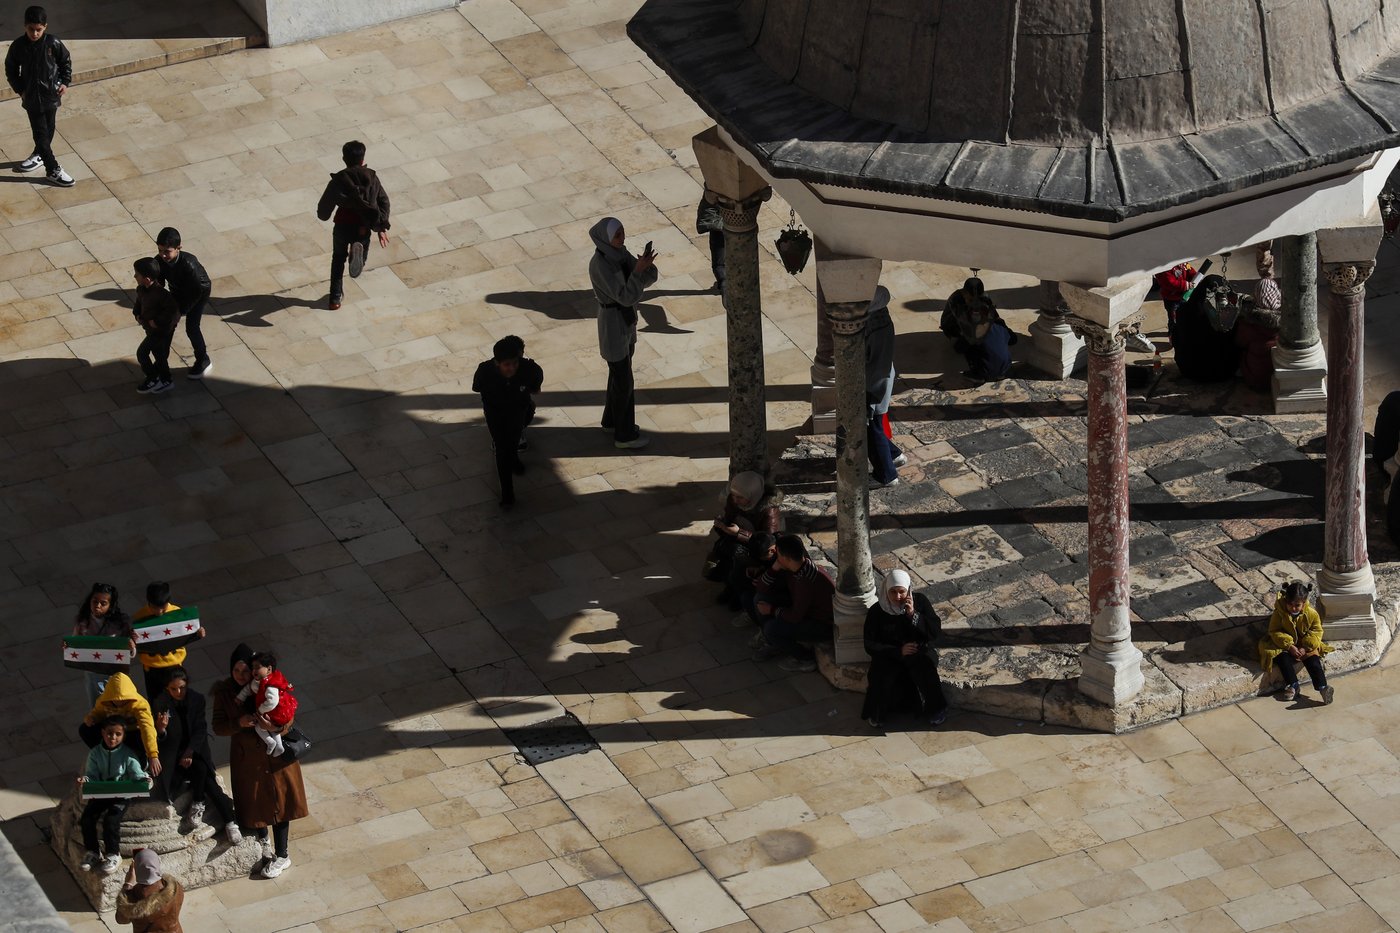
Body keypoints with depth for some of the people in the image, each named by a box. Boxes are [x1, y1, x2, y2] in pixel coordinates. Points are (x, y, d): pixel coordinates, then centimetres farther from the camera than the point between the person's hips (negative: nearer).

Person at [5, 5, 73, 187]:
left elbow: (66, 62, 2)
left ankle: (39, 154, 43)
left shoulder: (53, 43, -13)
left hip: (51, 95, 1)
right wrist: (19, 89, -5)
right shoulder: (18, 46, -12)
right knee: (40, 133, -3)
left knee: (49, 128, 18)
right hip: (31, 97, -1)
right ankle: (53, 170, -1)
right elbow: (11, 70, 2)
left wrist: (65, 82, -6)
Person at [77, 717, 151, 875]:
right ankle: (92, 852, 4)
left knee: (111, 820, -26)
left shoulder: (128, 755, -9)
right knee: (87, 818, -15)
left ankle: (113, 855, -7)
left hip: (122, 795, -4)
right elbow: (92, 775, -3)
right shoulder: (95, 753, -1)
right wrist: (85, 780, -25)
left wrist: (144, 780, -30)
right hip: (100, 794, 4)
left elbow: (137, 775, -8)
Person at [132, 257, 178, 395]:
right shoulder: (141, 289, -5)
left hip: (162, 329, -9)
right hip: (151, 328, 9)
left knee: (142, 352, -7)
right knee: (159, 354, 22)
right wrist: (137, 314, -2)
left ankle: (152, 380, 9)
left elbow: (173, 310, -35)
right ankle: (165, 381, 39)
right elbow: (139, 302, 16)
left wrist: (157, 321, -29)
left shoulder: (160, 294, -33)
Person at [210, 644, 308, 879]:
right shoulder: (224, 693, -10)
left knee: (279, 801, 5)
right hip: (246, 757, 2)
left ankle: (282, 855, 17)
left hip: (275, 753, -2)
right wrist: (239, 723, -28)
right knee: (254, 801, 13)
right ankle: (264, 841, 40)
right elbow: (218, 726, -9)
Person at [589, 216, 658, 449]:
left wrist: (646, 265, -26)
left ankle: (612, 420, 46)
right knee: (623, 381, 8)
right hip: (613, 324, -8)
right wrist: (638, 270, -36)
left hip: (626, 319, 8)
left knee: (620, 371, 26)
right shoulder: (599, 265, -30)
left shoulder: (619, 253, -5)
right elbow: (626, 297, -31)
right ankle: (624, 435, 25)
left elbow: (650, 278, -5)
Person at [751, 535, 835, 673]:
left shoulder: (806, 580, -35)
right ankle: (773, 644, 19)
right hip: (804, 610, 9)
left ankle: (805, 658, -4)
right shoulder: (790, 570, -7)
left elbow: (795, 616, -29)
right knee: (760, 598, 3)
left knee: (771, 629, -27)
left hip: (824, 625, -9)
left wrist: (772, 610, -14)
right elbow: (761, 588, 0)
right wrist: (775, 568, -15)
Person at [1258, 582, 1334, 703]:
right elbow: (1275, 631, -13)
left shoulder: (1311, 614, -13)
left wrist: (1306, 648, -20)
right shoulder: (1279, 612, -15)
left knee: (1313, 661, -20)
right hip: (1284, 645, 0)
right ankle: (1293, 685, -26)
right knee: (1283, 658, -27)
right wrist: (1289, 646, -24)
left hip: (1306, 646, 0)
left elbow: (1316, 632, -7)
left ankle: (1322, 687, -29)